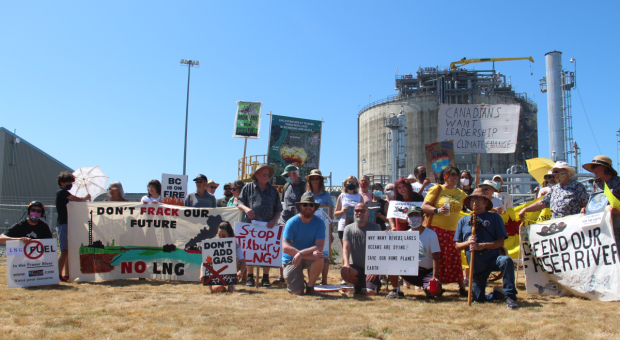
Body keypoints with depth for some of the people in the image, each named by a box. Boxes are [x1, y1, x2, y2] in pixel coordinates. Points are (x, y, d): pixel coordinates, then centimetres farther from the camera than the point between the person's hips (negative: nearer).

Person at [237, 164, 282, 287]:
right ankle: (250, 277, 12)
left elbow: (278, 209, 13)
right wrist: (246, 208, -16)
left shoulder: (273, 190, 14)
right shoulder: (248, 188, 8)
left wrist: (274, 220, -4)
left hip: (268, 226, 1)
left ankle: (265, 278, 12)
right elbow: (239, 203, 6)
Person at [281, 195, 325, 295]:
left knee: (319, 258, -33)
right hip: (291, 259, -2)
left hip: (308, 258, 2)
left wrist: (301, 253, -34)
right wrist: (310, 255, -33)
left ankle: (310, 286, -7)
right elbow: (285, 248, -24)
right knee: (297, 293, -15)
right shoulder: (292, 222, -15)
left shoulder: (319, 223, -9)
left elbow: (319, 247, -19)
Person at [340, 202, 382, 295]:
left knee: (369, 292, -25)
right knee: (344, 271, -33)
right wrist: (346, 263, -26)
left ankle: (376, 284, 15)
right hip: (355, 267, 2)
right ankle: (358, 285, 2)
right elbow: (346, 248, -6)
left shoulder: (375, 227, 1)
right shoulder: (348, 229, 6)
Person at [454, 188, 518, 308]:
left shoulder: (494, 217, 5)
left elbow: (501, 242, -2)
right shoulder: (463, 221, 13)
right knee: (478, 298, -3)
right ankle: (500, 294, 26)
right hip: (476, 263, 3)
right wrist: (467, 243, -10)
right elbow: (457, 246, 11)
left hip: (493, 257, -2)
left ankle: (510, 296, -22)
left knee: (506, 260, -36)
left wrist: (482, 245, -16)